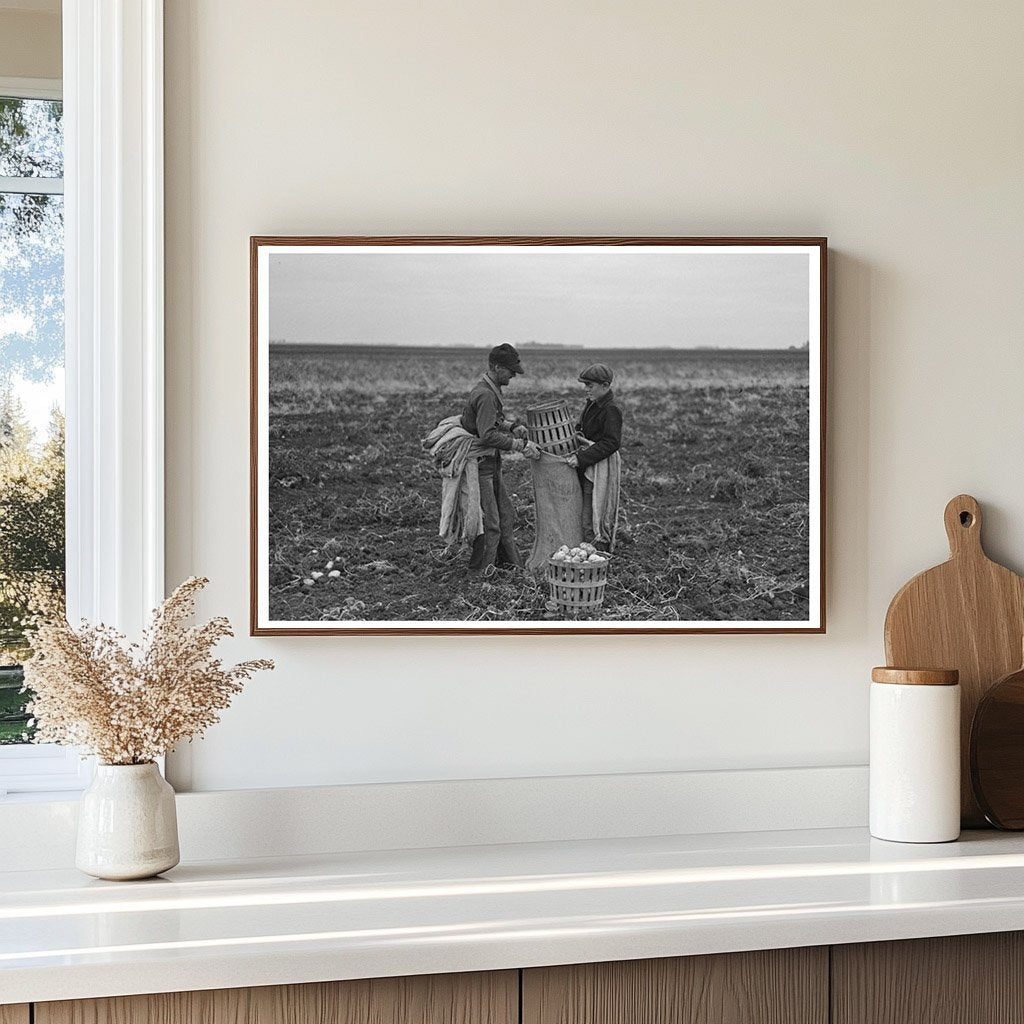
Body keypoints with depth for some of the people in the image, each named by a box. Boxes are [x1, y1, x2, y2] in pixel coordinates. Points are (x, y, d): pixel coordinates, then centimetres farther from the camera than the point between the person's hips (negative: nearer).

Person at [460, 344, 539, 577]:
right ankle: (481, 571, 6)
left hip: (490, 464, 10)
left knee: (506, 516, 17)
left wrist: (512, 426, 10)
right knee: (489, 522, -4)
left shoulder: (491, 391, 10)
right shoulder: (485, 395, -22)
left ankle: (511, 563, 27)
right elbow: (488, 435, -29)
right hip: (480, 465, -10)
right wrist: (522, 445, -25)